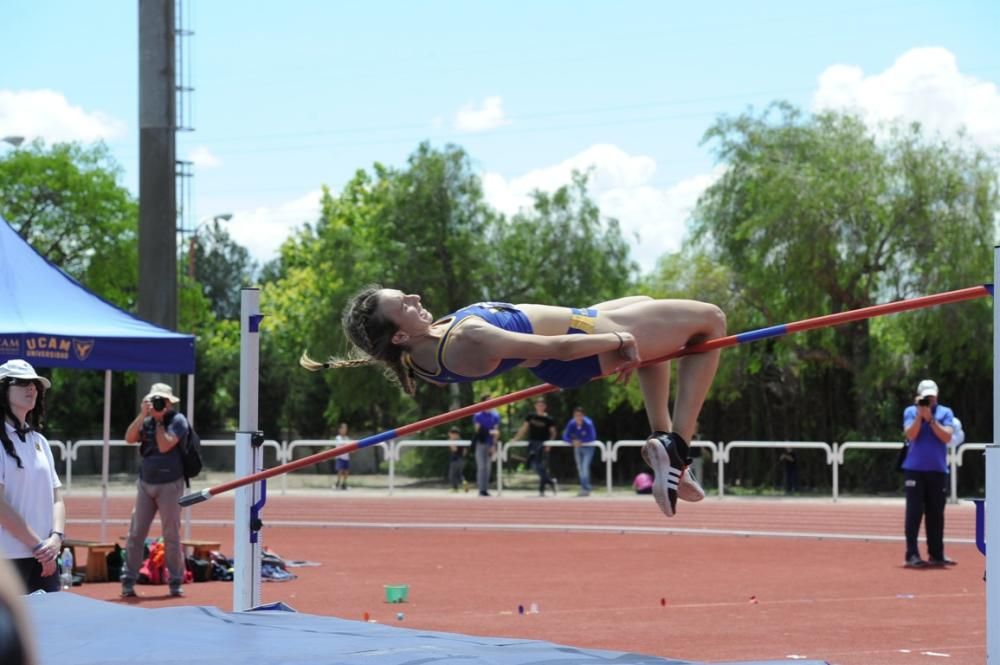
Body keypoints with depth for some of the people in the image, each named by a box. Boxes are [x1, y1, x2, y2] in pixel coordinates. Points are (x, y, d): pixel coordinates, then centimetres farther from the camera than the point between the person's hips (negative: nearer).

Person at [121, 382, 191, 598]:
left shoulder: (178, 421, -6)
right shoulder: (146, 421, 9)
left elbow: (165, 445, -18)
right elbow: (129, 438, -5)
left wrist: (159, 420, -10)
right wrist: (143, 415, -10)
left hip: (170, 485, -5)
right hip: (145, 483, 5)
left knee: (172, 535, 0)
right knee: (136, 533, 1)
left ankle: (175, 582, 7)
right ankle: (128, 581, 5)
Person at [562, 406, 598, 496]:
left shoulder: (588, 424, -24)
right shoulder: (571, 424, -13)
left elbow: (592, 437, -27)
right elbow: (565, 436, -11)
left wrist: (581, 441, -34)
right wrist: (572, 441, -30)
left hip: (588, 448, -5)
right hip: (577, 448, 5)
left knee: (585, 467, -19)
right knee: (580, 468, 10)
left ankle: (586, 489, -20)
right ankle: (584, 488, 22)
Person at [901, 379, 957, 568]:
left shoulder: (945, 412, 6)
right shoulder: (910, 412, 4)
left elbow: (947, 437, -8)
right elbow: (911, 435, -11)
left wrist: (930, 418, -13)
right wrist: (920, 415, -17)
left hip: (938, 470, 2)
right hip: (914, 469, -2)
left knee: (936, 513, 6)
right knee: (914, 512, -6)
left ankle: (936, 554, 14)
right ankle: (912, 555, -8)